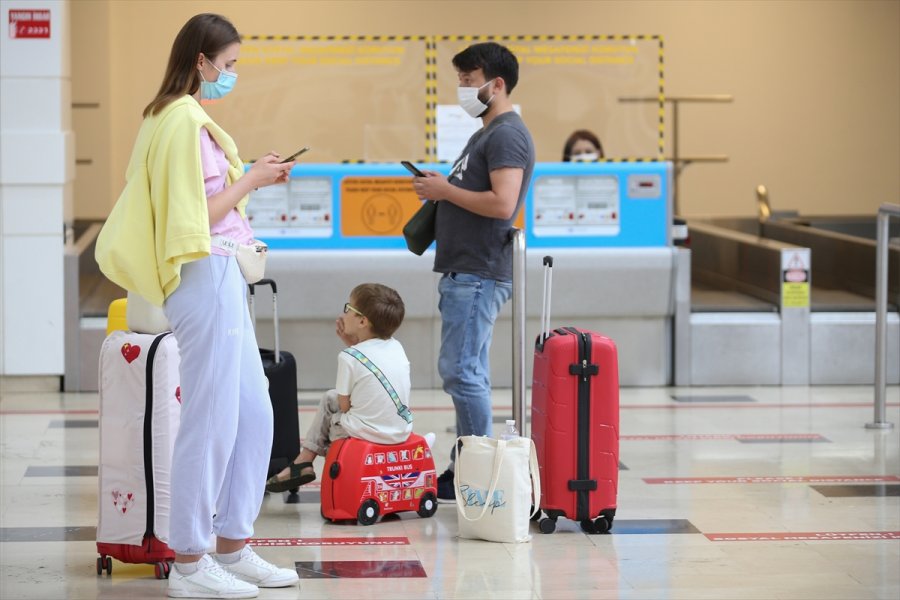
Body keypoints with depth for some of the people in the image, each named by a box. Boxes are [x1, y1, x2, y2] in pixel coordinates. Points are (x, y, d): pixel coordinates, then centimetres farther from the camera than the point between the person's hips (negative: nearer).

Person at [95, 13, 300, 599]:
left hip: (222, 277, 11)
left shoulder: (187, 117, 17)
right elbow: (197, 218, -18)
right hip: (205, 275, -11)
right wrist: (249, 181, -7)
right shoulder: (184, 120, -14)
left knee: (254, 416, 13)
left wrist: (253, 176, 12)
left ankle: (233, 549, 20)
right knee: (211, 420, -7)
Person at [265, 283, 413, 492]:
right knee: (329, 398, 28)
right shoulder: (396, 347, 4)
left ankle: (304, 460, 32)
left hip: (367, 434, -6)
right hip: (402, 432, 7)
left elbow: (345, 405, -7)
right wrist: (351, 341, 14)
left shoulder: (348, 357, -16)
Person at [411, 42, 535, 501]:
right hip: (465, 270, 11)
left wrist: (446, 190, -14)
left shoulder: (507, 135, -13)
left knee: (461, 371, -10)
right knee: (469, 373, 11)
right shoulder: (486, 134, 20)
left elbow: (502, 203, -24)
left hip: (478, 274, -11)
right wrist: (441, 190, 10)